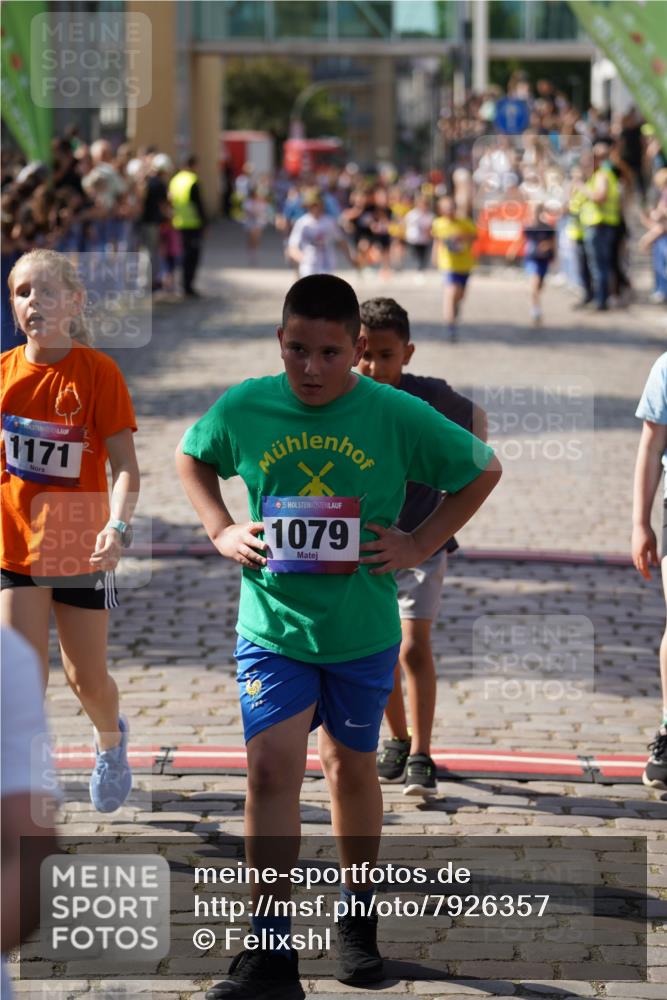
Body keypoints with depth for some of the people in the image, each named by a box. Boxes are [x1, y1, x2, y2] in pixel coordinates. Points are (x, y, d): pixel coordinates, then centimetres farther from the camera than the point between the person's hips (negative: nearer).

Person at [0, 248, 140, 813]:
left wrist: (118, 525, -30)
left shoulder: (98, 371, -10)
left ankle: (111, 740, 46)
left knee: (88, 679, 11)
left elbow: (125, 464, -13)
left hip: (82, 548, -2)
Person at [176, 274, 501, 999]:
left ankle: (358, 917, 38)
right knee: (272, 766, -12)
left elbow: (483, 470, 4)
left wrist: (420, 543, -4)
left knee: (351, 767, 16)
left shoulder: (397, 416, -10)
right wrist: (221, 532, 1)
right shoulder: (243, 408, -7)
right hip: (271, 626, 0)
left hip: (363, 631, 0)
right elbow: (190, 458, 15)